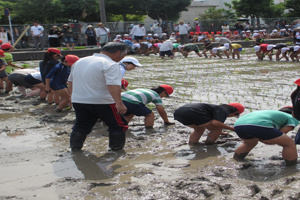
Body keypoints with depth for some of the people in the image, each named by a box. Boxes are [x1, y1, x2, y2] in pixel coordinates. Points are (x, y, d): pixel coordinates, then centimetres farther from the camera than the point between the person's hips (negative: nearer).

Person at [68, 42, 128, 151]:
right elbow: (113, 85, -28)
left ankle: (75, 147, 22)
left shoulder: (80, 61, 13)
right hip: (102, 102, -6)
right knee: (118, 125, 10)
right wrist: (119, 103, -31)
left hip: (78, 100, 7)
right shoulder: (110, 65, -14)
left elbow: (70, 80, 22)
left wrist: (74, 95, 32)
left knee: (81, 126, 21)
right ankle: (117, 148, 15)